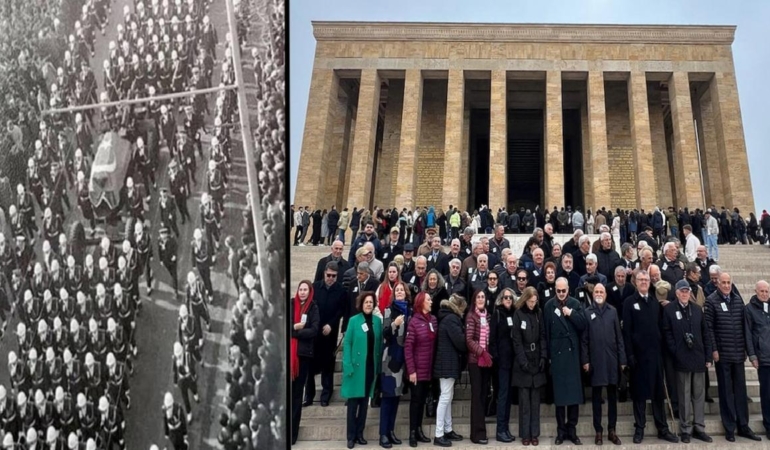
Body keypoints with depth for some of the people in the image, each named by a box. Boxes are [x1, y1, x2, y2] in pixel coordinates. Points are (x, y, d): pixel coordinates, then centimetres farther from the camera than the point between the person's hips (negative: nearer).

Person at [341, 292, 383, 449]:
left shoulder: (378, 321, 4)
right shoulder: (354, 320, -5)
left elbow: (380, 344, 6)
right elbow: (347, 343, -7)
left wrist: (379, 365, 1)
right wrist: (348, 365, -15)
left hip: (371, 366, 4)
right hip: (356, 366, -3)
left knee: (364, 401, 11)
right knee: (353, 402, 2)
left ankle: (359, 434, 21)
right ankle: (351, 436, 10)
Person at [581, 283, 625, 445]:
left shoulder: (612, 311, 6)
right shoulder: (587, 312, 2)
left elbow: (619, 336, 5)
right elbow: (584, 339, 1)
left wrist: (622, 359, 1)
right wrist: (585, 360, -5)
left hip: (611, 359, 1)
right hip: (595, 360, -1)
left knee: (612, 395, 8)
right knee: (596, 396, 6)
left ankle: (611, 430, 18)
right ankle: (598, 431, 14)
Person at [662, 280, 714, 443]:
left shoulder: (697, 309, 10)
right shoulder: (669, 309, -1)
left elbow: (705, 334, 9)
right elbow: (667, 333, -4)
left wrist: (708, 356, 4)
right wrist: (676, 353, -11)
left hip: (699, 357, 4)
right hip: (682, 358, -4)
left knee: (699, 395, 8)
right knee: (684, 395, 3)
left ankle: (699, 428, 17)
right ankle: (686, 429, 11)